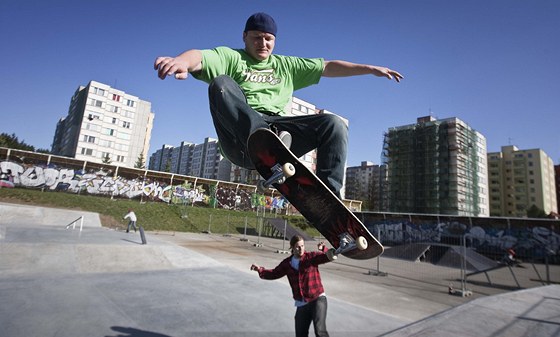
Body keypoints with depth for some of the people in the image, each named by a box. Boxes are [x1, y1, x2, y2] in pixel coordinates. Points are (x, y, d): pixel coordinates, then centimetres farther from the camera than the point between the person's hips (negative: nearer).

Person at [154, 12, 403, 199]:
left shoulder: (286, 65, 27)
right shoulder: (230, 57, 15)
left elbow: (328, 67, 22)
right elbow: (199, 58, -7)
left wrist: (370, 68, 16)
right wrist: (182, 61, -31)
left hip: (279, 128, 3)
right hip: (241, 137, -3)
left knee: (334, 124, -15)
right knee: (221, 83, -26)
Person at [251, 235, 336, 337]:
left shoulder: (311, 256, -10)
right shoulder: (287, 263, 3)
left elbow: (323, 257, -28)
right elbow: (274, 274, 12)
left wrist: (328, 255, -51)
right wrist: (260, 270, -2)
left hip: (317, 299, -4)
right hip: (301, 305, 5)